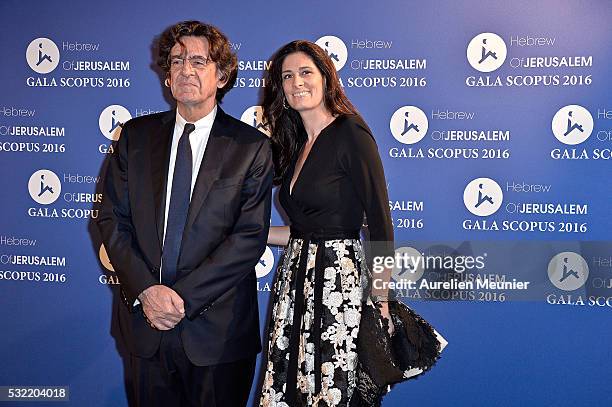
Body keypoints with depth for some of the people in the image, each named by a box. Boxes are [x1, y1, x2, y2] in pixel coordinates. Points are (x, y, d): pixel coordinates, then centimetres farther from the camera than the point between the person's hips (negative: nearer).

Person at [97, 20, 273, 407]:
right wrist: (145, 289, -12)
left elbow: (251, 236, -11)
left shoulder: (252, 147, -4)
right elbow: (113, 220, 2)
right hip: (145, 319, 3)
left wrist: (184, 296, -17)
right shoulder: (136, 135, 5)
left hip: (217, 328, -2)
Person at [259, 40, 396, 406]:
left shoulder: (351, 133, -9)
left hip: (339, 279, -7)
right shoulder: (295, 145, 14)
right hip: (296, 279, 7)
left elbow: (381, 224, -12)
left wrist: (381, 303, -14)